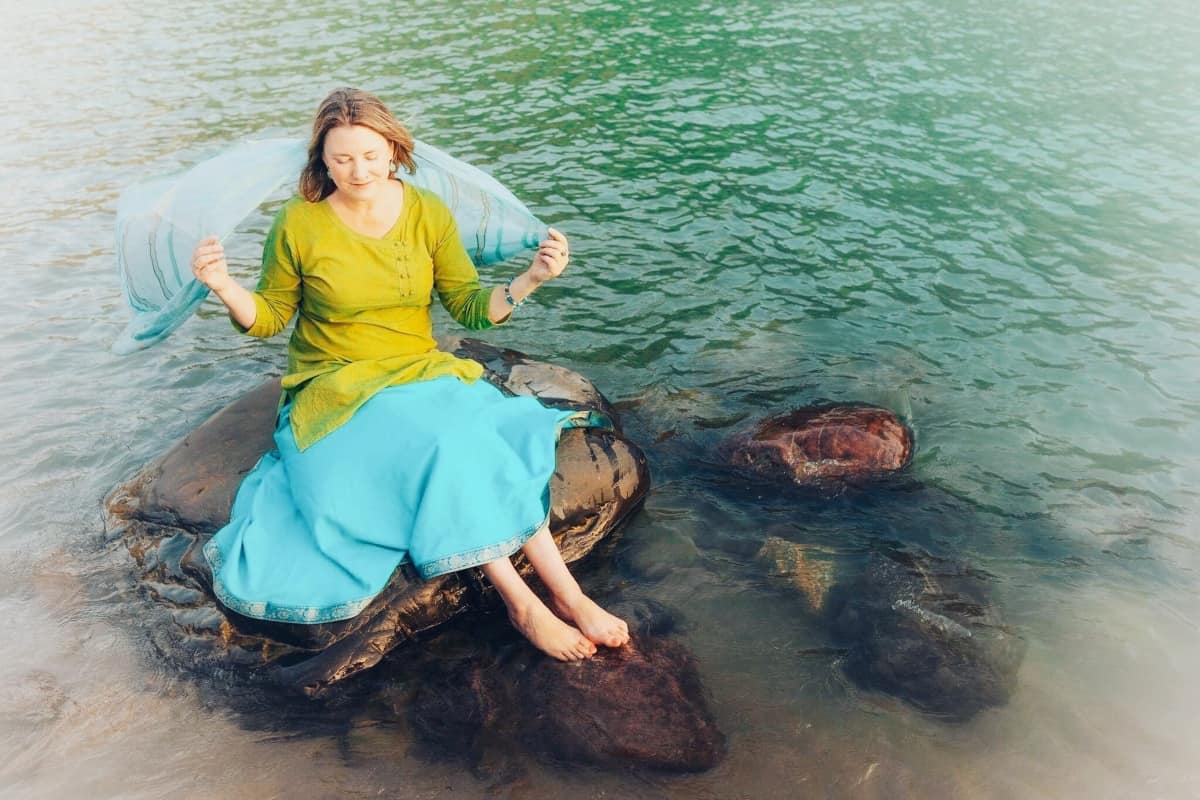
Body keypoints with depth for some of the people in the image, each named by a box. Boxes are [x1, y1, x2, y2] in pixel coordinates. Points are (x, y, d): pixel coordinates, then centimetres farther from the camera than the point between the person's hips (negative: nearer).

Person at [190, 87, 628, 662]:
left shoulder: (430, 214, 1)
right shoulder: (299, 223, -5)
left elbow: (471, 309, 1)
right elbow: (268, 317, 4)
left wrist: (530, 279, -15)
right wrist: (223, 285, -17)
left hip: (422, 377, 3)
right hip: (336, 392, -2)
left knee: (470, 439, -31)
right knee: (442, 439, -33)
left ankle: (568, 598, -26)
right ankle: (537, 600, -24)